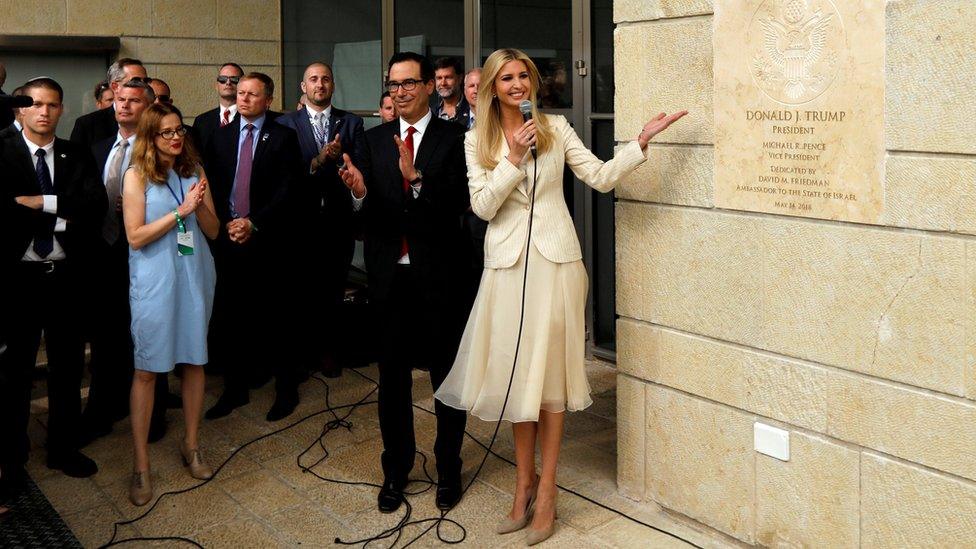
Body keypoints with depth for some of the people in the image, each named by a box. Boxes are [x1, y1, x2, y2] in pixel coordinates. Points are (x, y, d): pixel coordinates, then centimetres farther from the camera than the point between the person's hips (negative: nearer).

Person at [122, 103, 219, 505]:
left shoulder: (194, 171, 7)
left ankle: (191, 445, 25)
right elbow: (135, 236, -10)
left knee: (194, 361, 9)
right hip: (154, 280, -4)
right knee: (146, 368, 0)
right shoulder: (138, 176, -4)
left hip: (195, 276, 4)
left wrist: (200, 206, -12)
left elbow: (212, 231, 7)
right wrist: (180, 211, -15)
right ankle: (141, 465, 8)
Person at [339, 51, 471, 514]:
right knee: (392, 375, 13)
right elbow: (368, 212, 2)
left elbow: (459, 202, -16)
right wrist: (359, 192, -19)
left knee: (447, 372, 9)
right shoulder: (375, 139, 7)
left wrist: (416, 177, -29)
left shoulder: (453, 137, -4)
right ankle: (396, 468, 28)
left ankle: (448, 467, 26)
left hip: (438, 273, -3)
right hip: (390, 274, 3)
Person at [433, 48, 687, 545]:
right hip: (507, 262, 1)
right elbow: (483, 206, -4)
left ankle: (545, 492, 10)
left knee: (549, 372, 1)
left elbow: (601, 177, 1)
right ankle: (525, 481, 23)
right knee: (516, 373, 7)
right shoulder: (478, 141, 5)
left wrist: (642, 140, -8)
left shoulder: (556, 128, 5)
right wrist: (514, 159, -13)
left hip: (554, 260, -1)